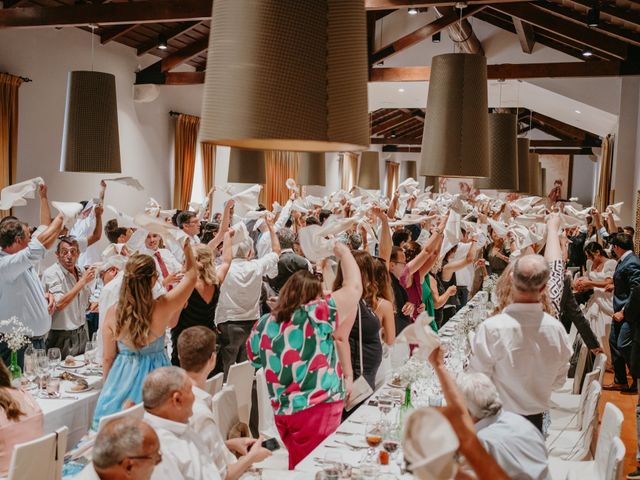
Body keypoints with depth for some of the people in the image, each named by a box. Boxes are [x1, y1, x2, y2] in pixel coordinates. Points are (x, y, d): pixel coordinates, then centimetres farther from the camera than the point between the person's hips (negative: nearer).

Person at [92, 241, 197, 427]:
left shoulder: (113, 313, -12)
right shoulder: (161, 308, -18)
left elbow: (107, 358, 0)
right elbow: (191, 275, -4)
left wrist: (107, 387, 15)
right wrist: (187, 246, 4)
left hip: (122, 378, 2)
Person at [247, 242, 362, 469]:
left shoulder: (263, 326, 1)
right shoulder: (315, 316, -13)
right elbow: (354, 287, -6)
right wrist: (343, 252, 9)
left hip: (283, 413, 5)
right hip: (318, 411, -5)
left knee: (299, 468, 19)